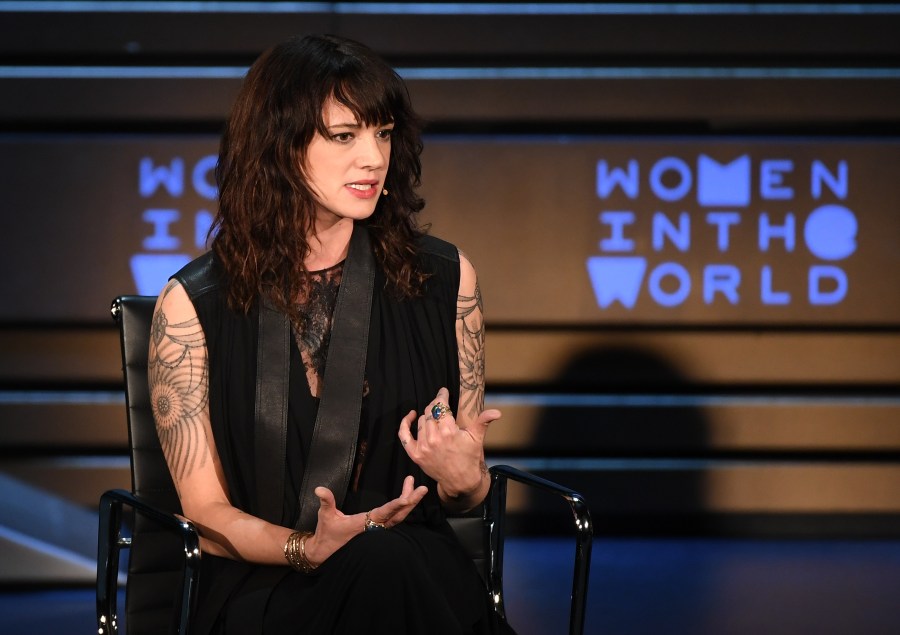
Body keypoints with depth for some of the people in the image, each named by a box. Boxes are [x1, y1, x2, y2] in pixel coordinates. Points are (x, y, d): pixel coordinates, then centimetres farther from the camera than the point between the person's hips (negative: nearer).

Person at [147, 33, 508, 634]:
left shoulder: (443, 277, 6)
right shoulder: (192, 306, -2)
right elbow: (206, 511, 0)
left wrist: (460, 480, -10)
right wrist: (307, 548, -19)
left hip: (418, 568, 3)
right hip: (255, 582, -2)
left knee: (385, 563, -35)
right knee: (377, 560, -36)